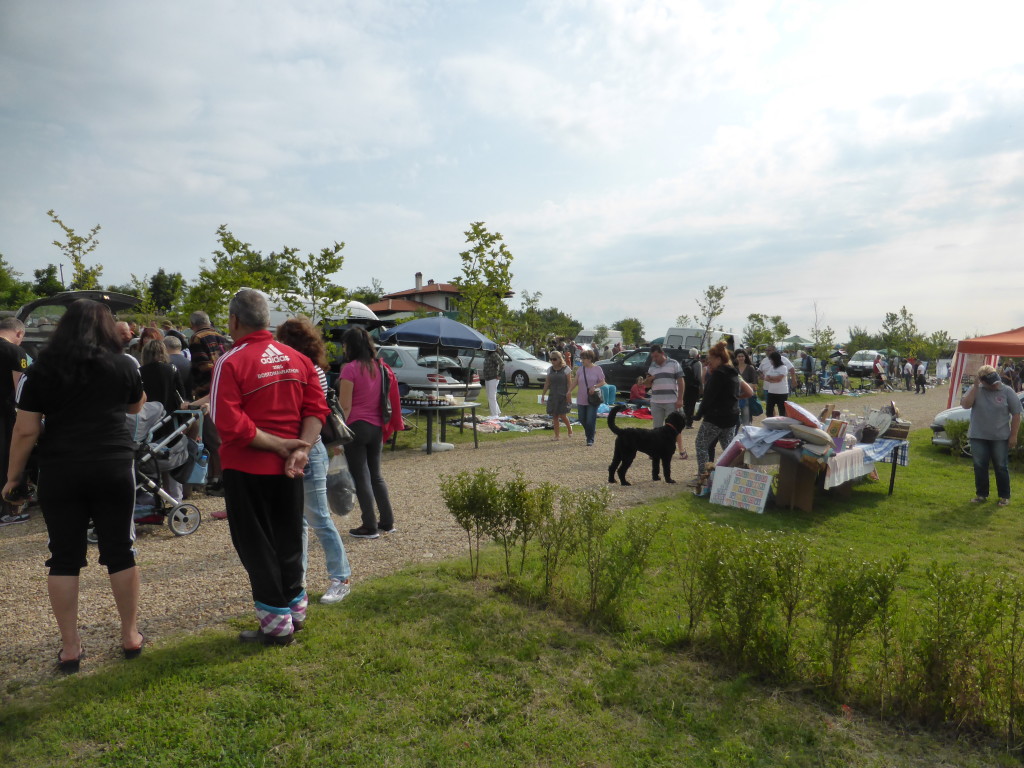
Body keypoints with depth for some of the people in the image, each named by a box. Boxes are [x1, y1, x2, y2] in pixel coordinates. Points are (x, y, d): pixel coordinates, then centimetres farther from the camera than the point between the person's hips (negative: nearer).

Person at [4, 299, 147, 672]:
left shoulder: (42, 368, 0)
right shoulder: (123, 365, 2)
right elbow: (136, 406, 20)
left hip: (60, 472, 0)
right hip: (113, 468, 1)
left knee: (64, 557, 8)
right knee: (119, 551, 9)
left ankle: (70, 647, 15)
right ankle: (131, 635, 19)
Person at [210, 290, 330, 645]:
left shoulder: (230, 362, -13)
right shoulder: (298, 359, 3)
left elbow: (230, 425, -21)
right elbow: (316, 409, -4)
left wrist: (281, 445, -16)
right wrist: (301, 448, -12)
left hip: (247, 469, -5)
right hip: (288, 469, 5)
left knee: (255, 544, 8)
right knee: (288, 538, 19)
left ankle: (276, 622, 16)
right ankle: (295, 608, 32)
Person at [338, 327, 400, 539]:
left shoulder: (350, 368, -12)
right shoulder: (380, 367, 8)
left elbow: (345, 405, -14)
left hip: (356, 426, -7)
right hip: (376, 427, 7)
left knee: (361, 476, 2)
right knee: (376, 474, 16)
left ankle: (370, 526, 6)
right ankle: (387, 522, 19)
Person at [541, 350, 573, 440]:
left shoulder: (566, 369, -3)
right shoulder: (550, 370, 9)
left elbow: (569, 383, -5)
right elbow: (547, 383, 13)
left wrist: (569, 395, -12)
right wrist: (543, 394, 7)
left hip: (563, 396, -4)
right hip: (552, 396, 4)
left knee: (562, 415, -7)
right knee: (554, 416, 2)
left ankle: (569, 428, 22)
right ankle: (557, 435, 9)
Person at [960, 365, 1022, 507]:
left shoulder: (1007, 392, -4)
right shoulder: (975, 390, -1)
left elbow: (1016, 414, -2)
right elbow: (965, 405, -15)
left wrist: (1013, 435, -5)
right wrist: (975, 387, -18)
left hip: (1000, 438, -1)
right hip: (978, 437, 1)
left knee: (1001, 467, 7)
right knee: (980, 467, 8)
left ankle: (1004, 496, 19)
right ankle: (981, 494, 21)